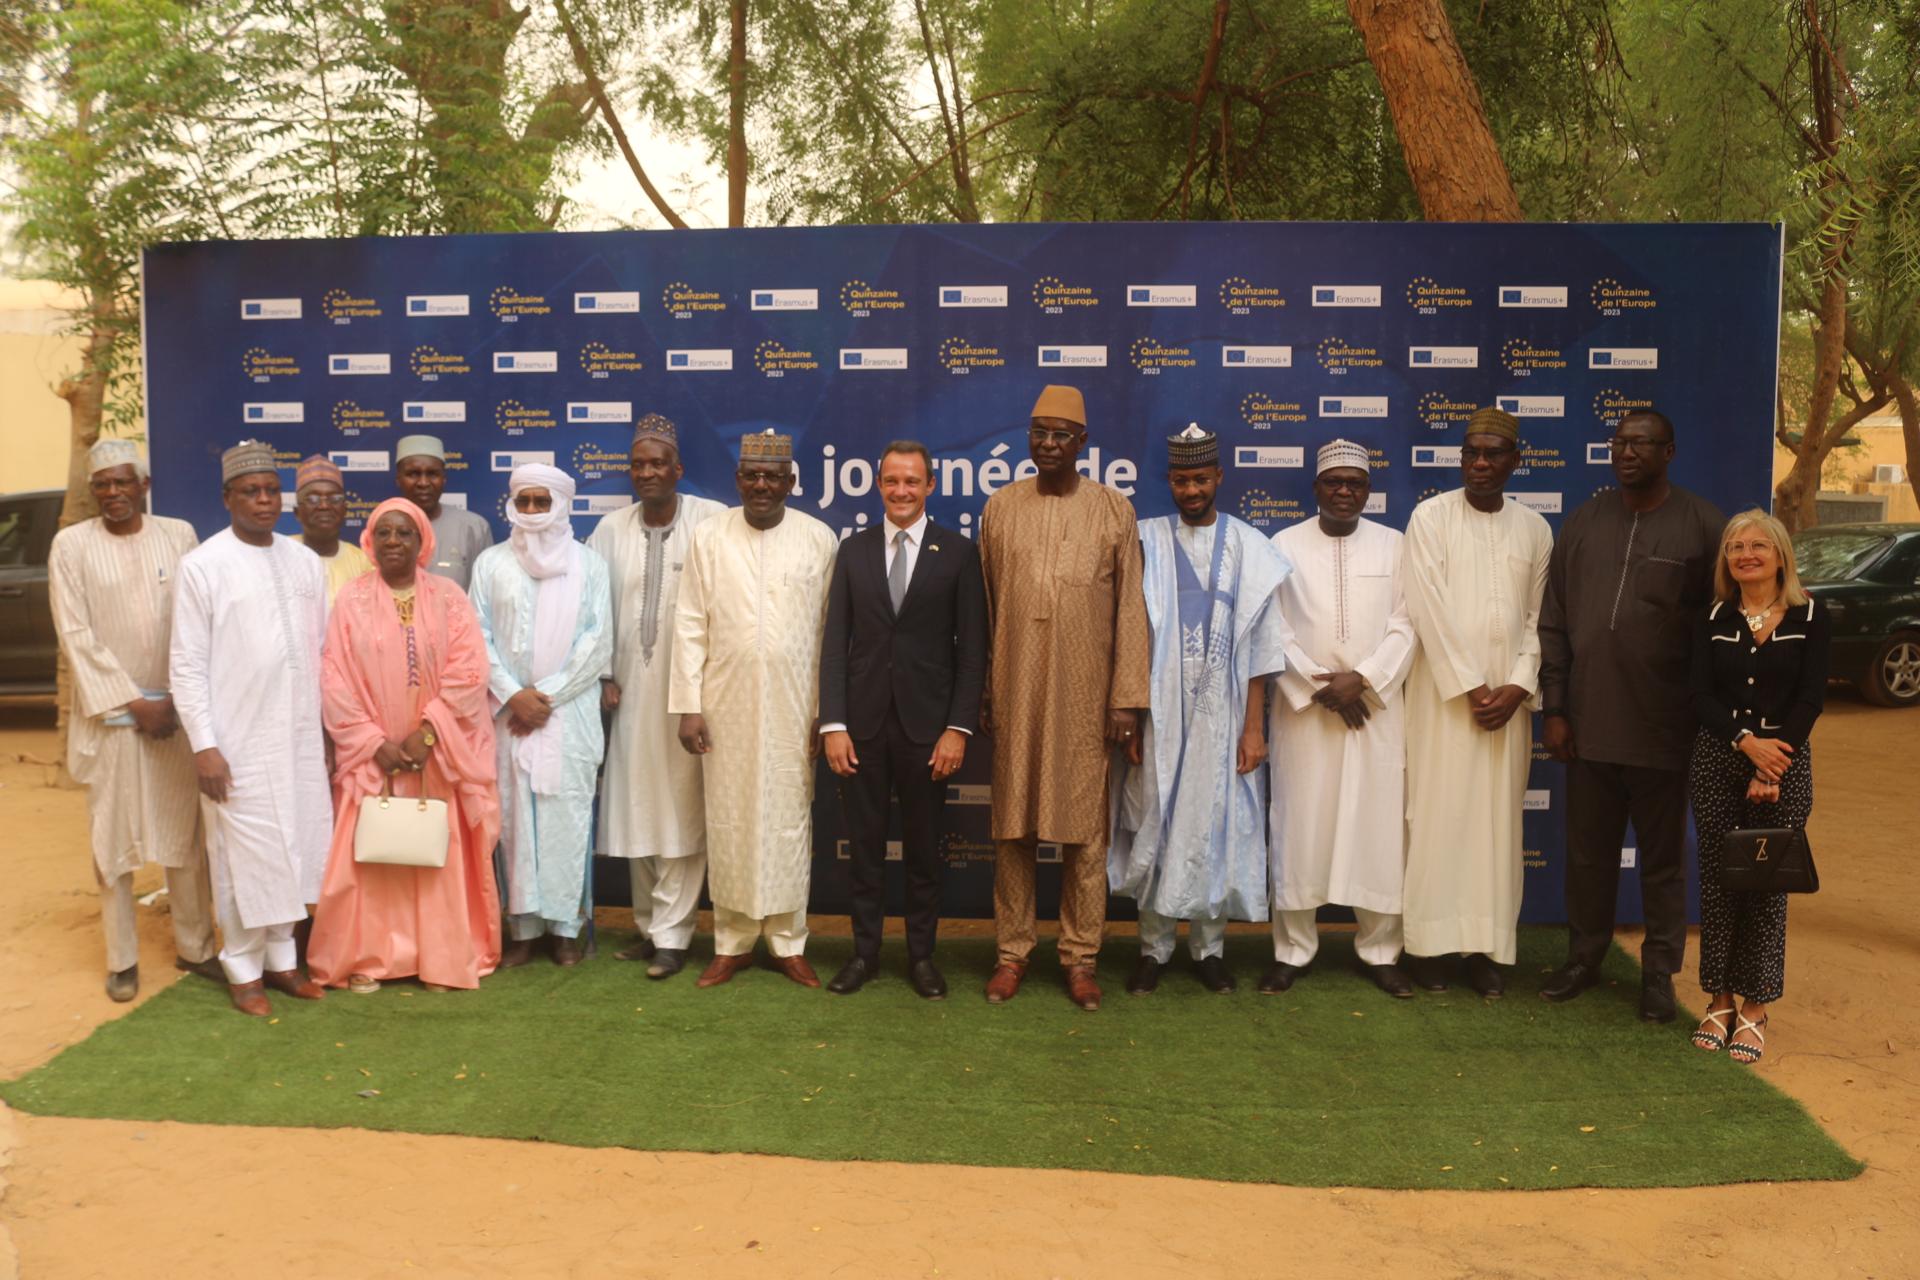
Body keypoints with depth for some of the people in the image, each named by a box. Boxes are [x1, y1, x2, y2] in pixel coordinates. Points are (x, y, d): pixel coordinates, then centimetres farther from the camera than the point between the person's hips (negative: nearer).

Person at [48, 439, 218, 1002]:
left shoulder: (179, 535, 2)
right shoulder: (72, 544, -3)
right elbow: (76, 637, -6)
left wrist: (179, 699, -6)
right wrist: (133, 703, -10)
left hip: (176, 707, 2)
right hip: (110, 712, -1)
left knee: (186, 831, 8)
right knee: (114, 836, 4)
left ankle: (194, 947, 20)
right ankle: (122, 959, 15)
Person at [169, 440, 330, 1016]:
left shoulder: (305, 562, 7)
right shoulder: (203, 565, -6)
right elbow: (187, 664, -7)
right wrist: (203, 744, -13)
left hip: (301, 736, 4)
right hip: (237, 741, -4)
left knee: (292, 849, 11)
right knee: (244, 856, 3)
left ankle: (281, 956, 26)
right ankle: (243, 968, 18)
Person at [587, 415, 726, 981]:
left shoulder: (712, 521, -8)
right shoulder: (611, 530, 6)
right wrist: (604, 675, 4)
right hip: (632, 693, 5)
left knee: (682, 812, 0)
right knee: (636, 811, 11)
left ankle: (671, 934, 8)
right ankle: (648, 925, 25)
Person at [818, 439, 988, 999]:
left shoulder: (958, 553, 1)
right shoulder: (853, 550, 7)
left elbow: (972, 648, -2)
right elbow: (835, 642, 4)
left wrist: (958, 727, -8)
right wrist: (833, 724, -4)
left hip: (927, 723, -1)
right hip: (862, 722, 2)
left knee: (924, 846, 8)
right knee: (864, 843, 8)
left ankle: (922, 954, 21)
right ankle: (864, 951, 21)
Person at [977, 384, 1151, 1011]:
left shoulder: (1114, 509, 3)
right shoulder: (1000, 508, 7)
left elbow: (1130, 607, 2)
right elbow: (985, 607, 9)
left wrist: (1126, 697, -3)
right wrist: (980, 693, 6)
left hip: (1085, 698, -1)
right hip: (1016, 694, 1)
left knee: (1085, 829, 3)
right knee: (1013, 827, 6)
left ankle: (1080, 957, 15)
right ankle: (1013, 952, 18)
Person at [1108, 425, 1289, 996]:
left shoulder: (1249, 548, 4)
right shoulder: (1147, 542, 2)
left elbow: (1258, 646, 2)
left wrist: (1254, 727, -2)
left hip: (1222, 717, 1)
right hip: (1160, 716, 0)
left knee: (1218, 826, 6)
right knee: (1155, 826, 4)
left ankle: (1210, 946, 19)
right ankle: (1153, 947, 16)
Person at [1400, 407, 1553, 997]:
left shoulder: (1534, 529, 8)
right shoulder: (1431, 517, -3)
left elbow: (1537, 617, 7)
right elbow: (1429, 610, -9)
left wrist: (1518, 686, -6)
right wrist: (1470, 687, -12)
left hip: (1507, 698, 3)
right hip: (1443, 692, -3)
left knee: (1497, 816, 5)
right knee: (1436, 812, -1)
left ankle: (1485, 945, 12)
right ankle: (1429, 942, 7)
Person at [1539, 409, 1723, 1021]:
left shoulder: (1702, 526, -3)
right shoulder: (1584, 523, 6)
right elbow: (1554, 622, 7)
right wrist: (1553, 708, 3)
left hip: (1663, 729, -3)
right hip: (1588, 725, 3)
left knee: (1663, 857, 10)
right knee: (1588, 852, 13)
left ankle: (1659, 972, 23)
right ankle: (1583, 956, 29)